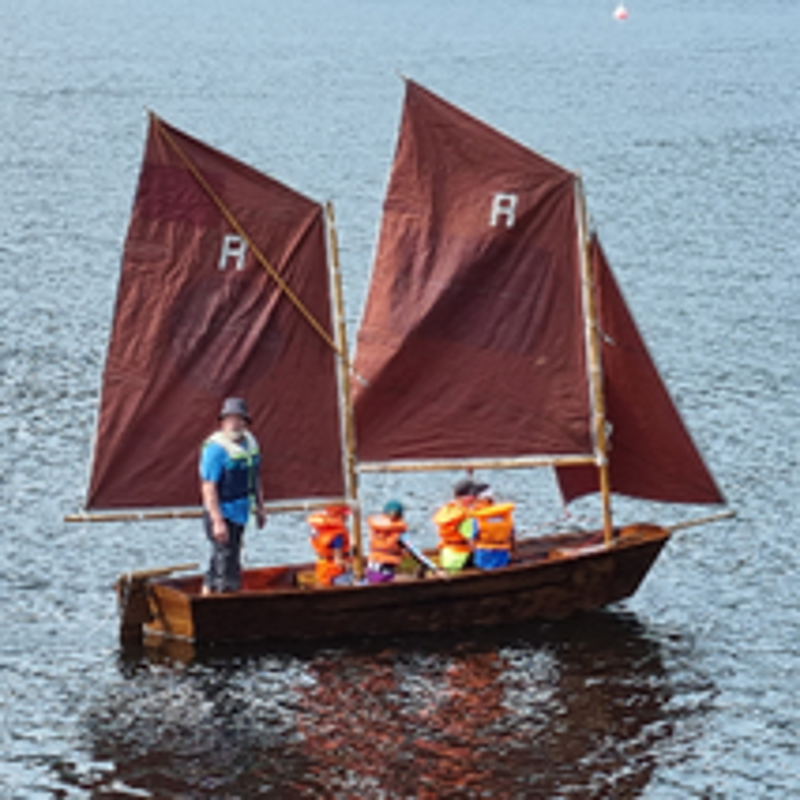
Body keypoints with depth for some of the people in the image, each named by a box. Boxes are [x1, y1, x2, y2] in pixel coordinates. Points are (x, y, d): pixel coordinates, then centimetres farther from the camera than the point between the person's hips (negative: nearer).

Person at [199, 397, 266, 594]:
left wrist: (260, 508, 18)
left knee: (219, 561, 19)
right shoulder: (215, 448, -19)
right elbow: (208, 487, -22)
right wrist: (218, 521, -26)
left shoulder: (249, 442, 8)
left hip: (240, 513, 9)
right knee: (228, 564, -9)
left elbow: (255, 479, 19)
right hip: (222, 513, -9)